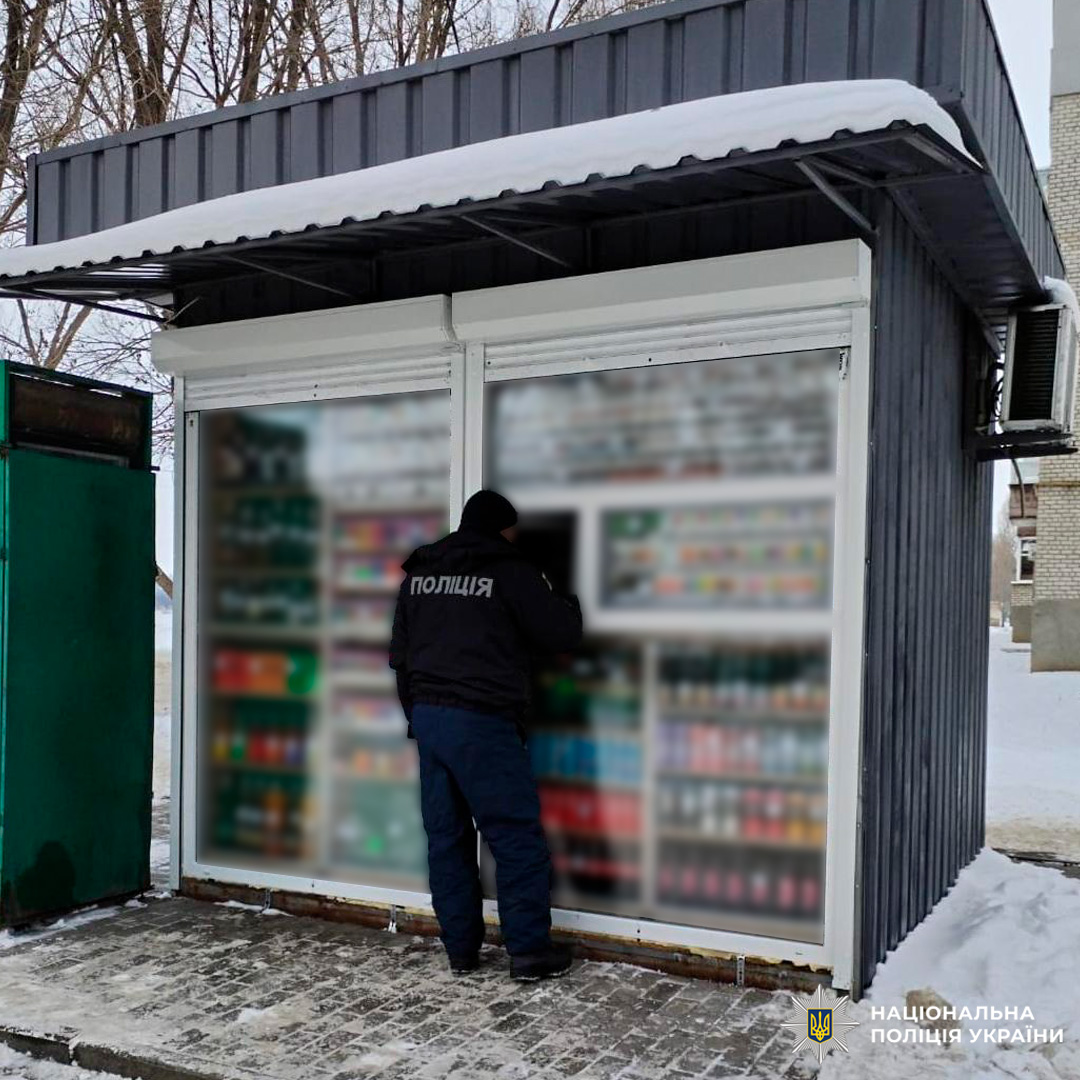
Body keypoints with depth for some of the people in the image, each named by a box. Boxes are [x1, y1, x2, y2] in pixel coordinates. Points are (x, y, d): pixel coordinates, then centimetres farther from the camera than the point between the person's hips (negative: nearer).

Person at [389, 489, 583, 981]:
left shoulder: (419, 574, 13)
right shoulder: (511, 571, -5)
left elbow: (400, 653, 16)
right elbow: (562, 634, -1)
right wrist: (567, 603, 19)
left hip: (427, 715, 7)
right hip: (482, 722, -6)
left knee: (446, 837, 11)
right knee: (517, 836, 2)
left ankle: (460, 948, 18)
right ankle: (529, 949, 4)